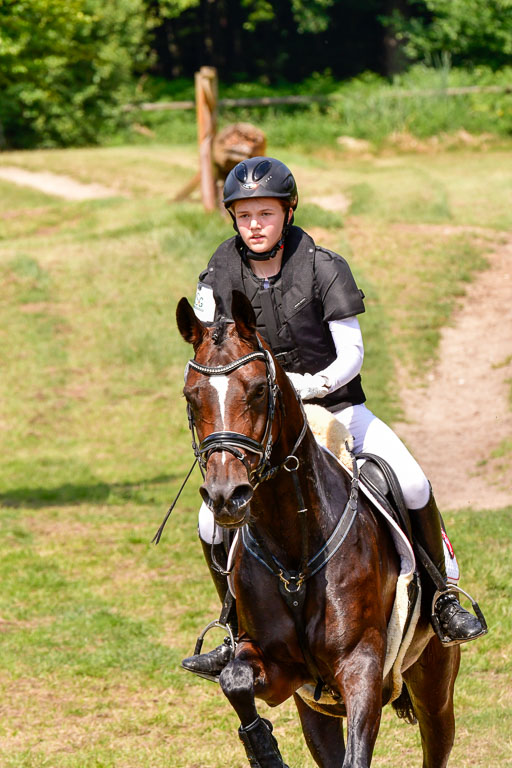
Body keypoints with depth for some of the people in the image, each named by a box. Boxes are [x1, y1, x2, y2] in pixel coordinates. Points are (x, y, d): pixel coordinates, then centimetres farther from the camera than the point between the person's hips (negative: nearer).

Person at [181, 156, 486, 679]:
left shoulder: (323, 268, -11)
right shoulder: (219, 277, -4)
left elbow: (350, 356, -12)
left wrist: (305, 387, -28)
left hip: (335, 406, -2)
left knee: (412, 486, -23)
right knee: (213, 524, -12)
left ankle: (442, 599, -3)